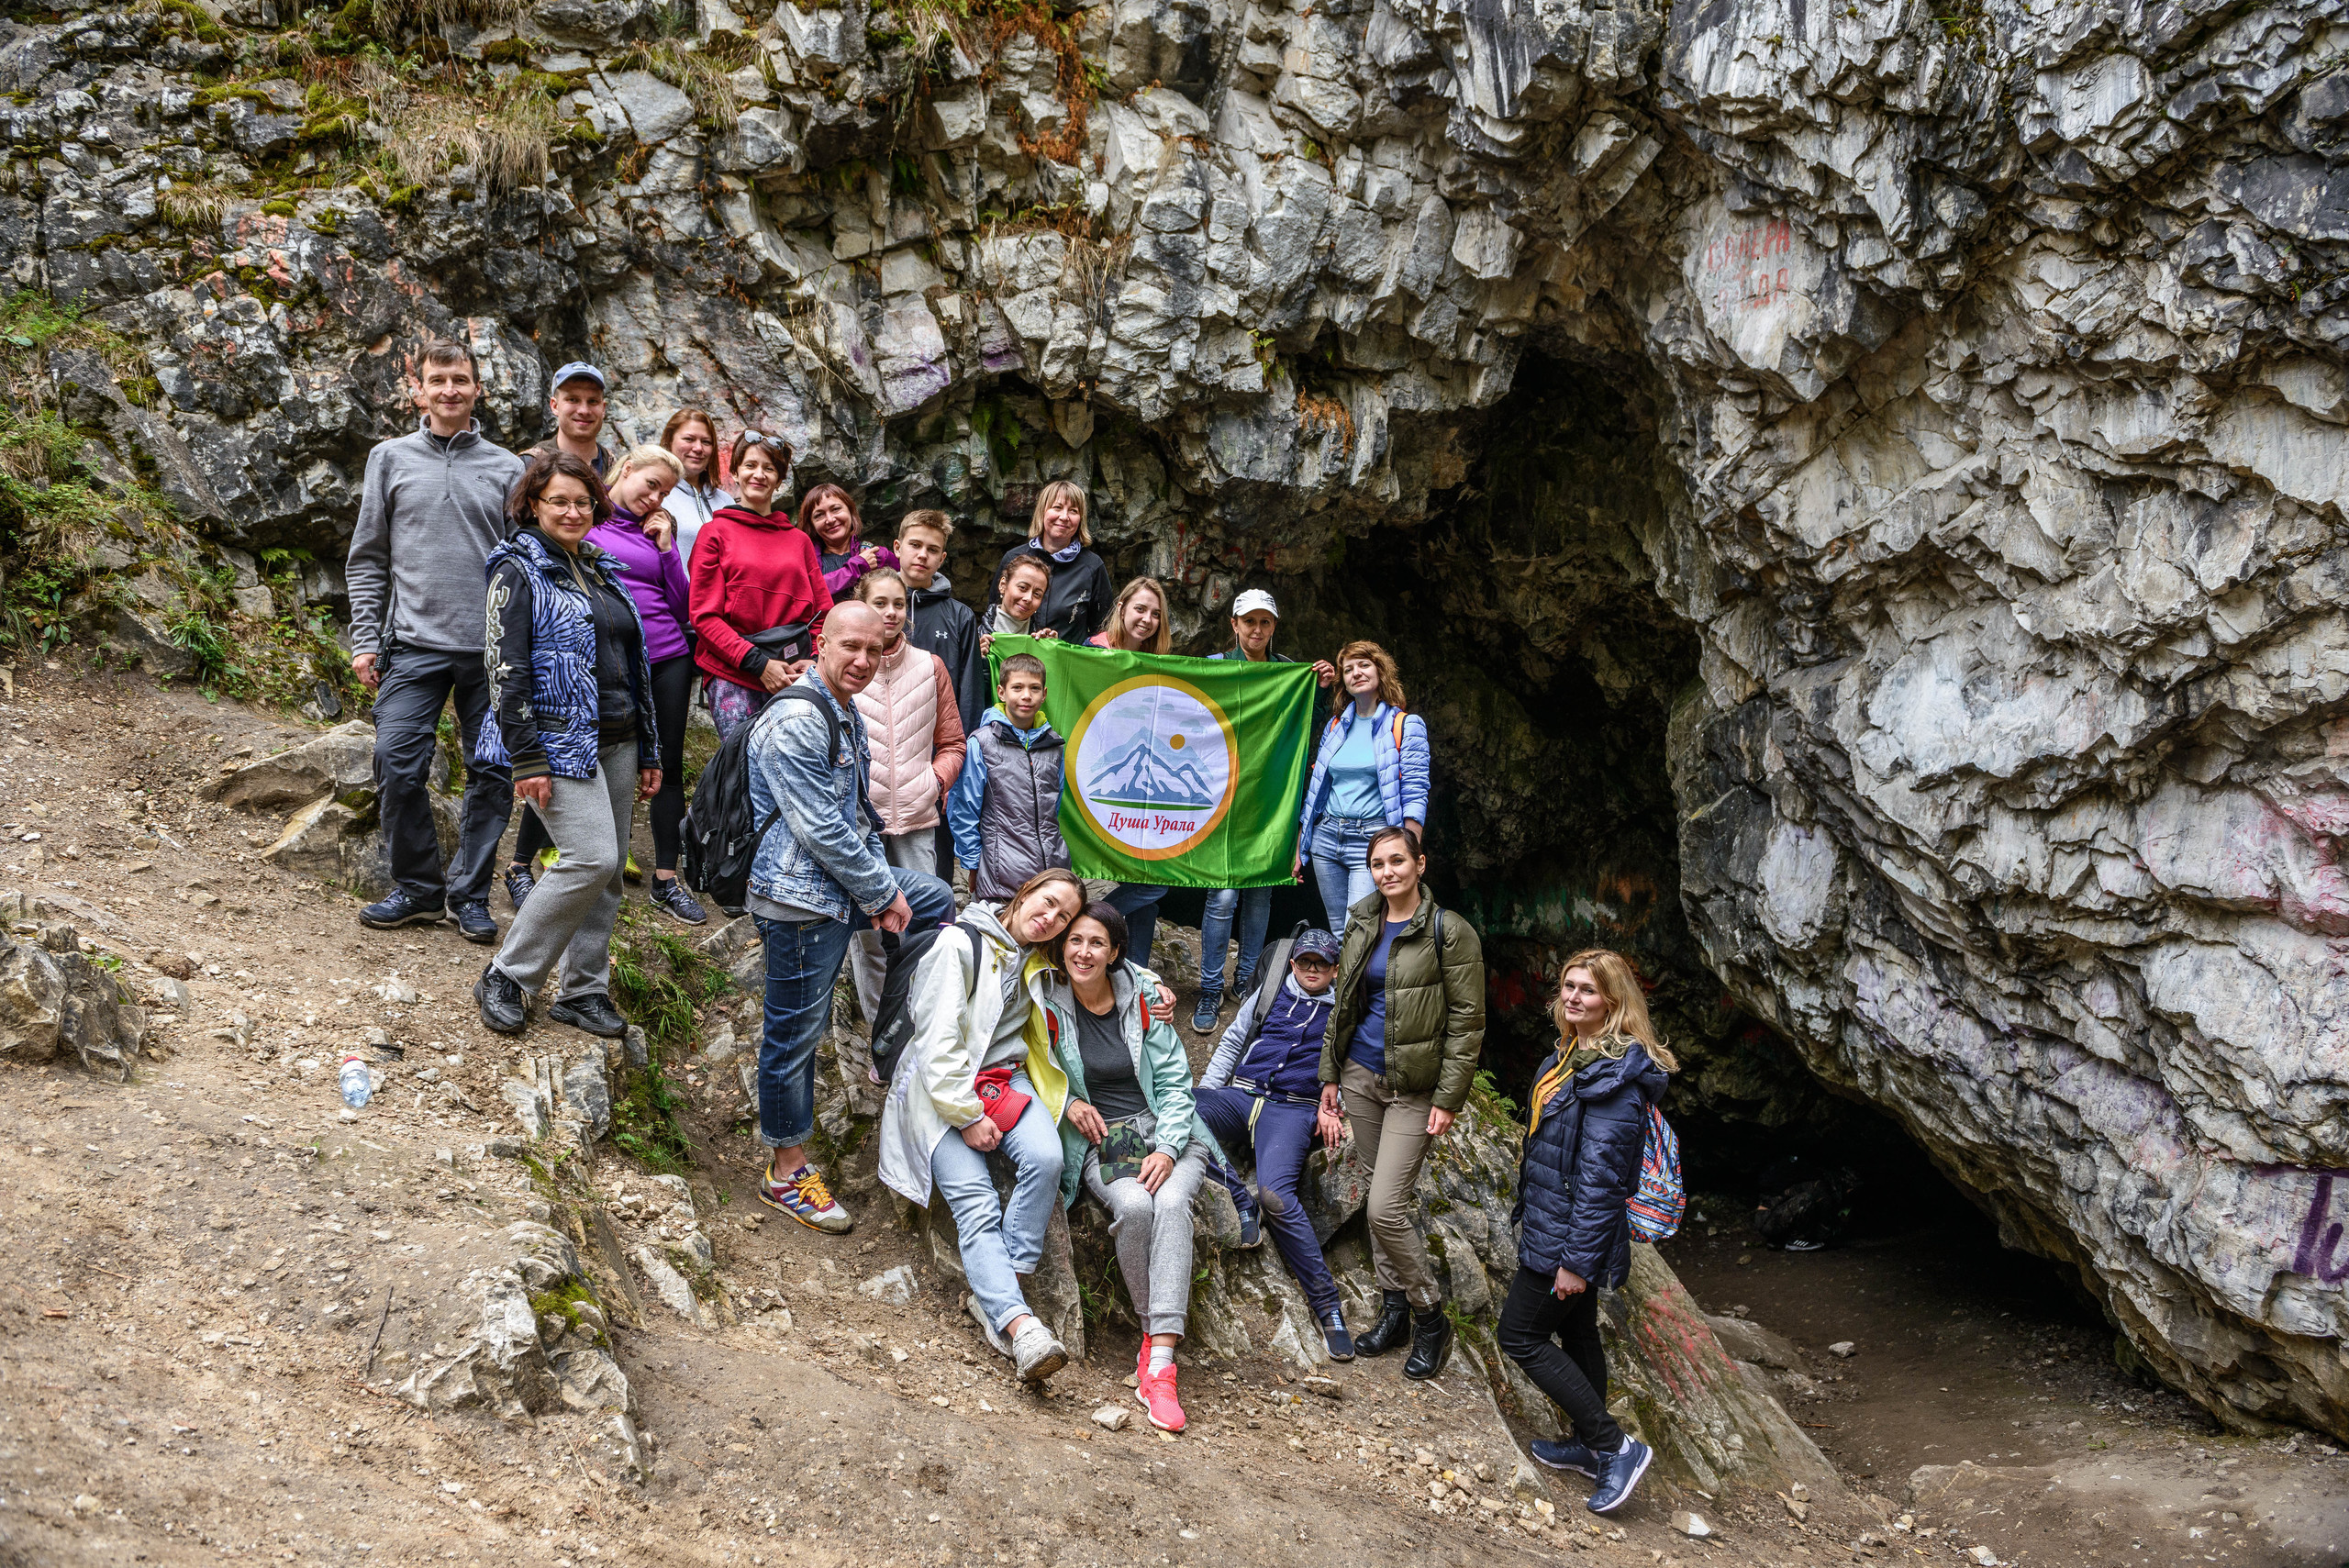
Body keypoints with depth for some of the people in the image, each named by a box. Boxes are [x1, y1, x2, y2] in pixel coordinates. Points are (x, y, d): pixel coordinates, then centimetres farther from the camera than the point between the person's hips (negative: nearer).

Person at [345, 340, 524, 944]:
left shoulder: (506, 468, 9)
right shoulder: (391, 458, 9)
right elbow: (368, 559, 10)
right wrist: (365, 639, 1)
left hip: (492, 648, 0)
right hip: (414, 645, 0)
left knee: (493, 775, 2)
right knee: (398, 767, -8)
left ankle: (470, 893, 14)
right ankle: (417, 887, 8)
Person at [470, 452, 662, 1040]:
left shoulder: (602, 572, 18)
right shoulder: (519, 572, -4)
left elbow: (634, 666, 21)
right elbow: (505, 667, -11)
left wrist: (647, 753, 18)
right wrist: (526, 760, -18)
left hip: (616, 742, 8)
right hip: (560, 742, -7)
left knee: (607, 869, 6)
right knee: (592, 859, -17)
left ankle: (584, 990, 16)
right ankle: (506, 978, -4)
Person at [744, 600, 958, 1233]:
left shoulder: (849, 717, 13)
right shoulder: (796, 722, -19)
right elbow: (820, 830, -22)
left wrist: (881, 882, 8)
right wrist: (882, 893, -13)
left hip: (846, 883, 10)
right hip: (801, 896, -10)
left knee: (937, 899, 20)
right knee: (795, 1032, -1)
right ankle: (786, 1173, 13)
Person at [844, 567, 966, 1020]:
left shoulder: (929, 666, 9)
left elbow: (951, 742, 13)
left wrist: (935, 781, -2)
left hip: (918, 817, 2)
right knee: (868, 924, 1)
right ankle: (877, 1021, 15)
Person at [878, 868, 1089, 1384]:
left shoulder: (1039, 963, 14)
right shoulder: (960, 944, -6)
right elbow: (939, 1041, -12)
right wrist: (967, 1117, -15)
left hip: (1005, 1078, 5)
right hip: (943, 1088, -5)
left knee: (1045, 1157, -28)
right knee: (976, 1204, -24)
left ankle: (994, 1299, -24)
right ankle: (1019, 1324, -40)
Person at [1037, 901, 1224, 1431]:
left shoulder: (1143, 996, 0)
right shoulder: (1047, 1001, 0)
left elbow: (1174, 1080, 2)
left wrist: (1167, 1149, -12)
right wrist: (1067, 1101, -5)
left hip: (1164, 1130, 0)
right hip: (1098, 1141, 0)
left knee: (1171, 1203, -32)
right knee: (1134, 1207, -33)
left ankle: (1159, 1365, -38)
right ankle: (1154, 1332, -12)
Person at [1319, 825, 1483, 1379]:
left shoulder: (1449, 933, -11)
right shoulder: (1361, 926, 7)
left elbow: (1467, 1022, -11)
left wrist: (1449, 1098, -15)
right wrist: (1331, 1074, 14)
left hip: (1414, 1088, -6)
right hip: (1361, 1078, 6)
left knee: (1385, 1207, -11)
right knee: (1383, 1199, 13)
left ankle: (1430, 1318, 6)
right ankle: (1396, 1308, 25)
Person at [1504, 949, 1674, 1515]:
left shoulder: (1613, 1075, -24)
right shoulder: (1572, 1055, 7)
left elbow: (1601, 1175, -26)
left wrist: (1576, 1260, -24)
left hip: (1567, 1234, -10)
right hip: (1557, 1226, 10)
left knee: (1521, 1335, -1)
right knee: (1575, 1332, 20)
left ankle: (1615, 1447, 3)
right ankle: (1590, 1446, 35)